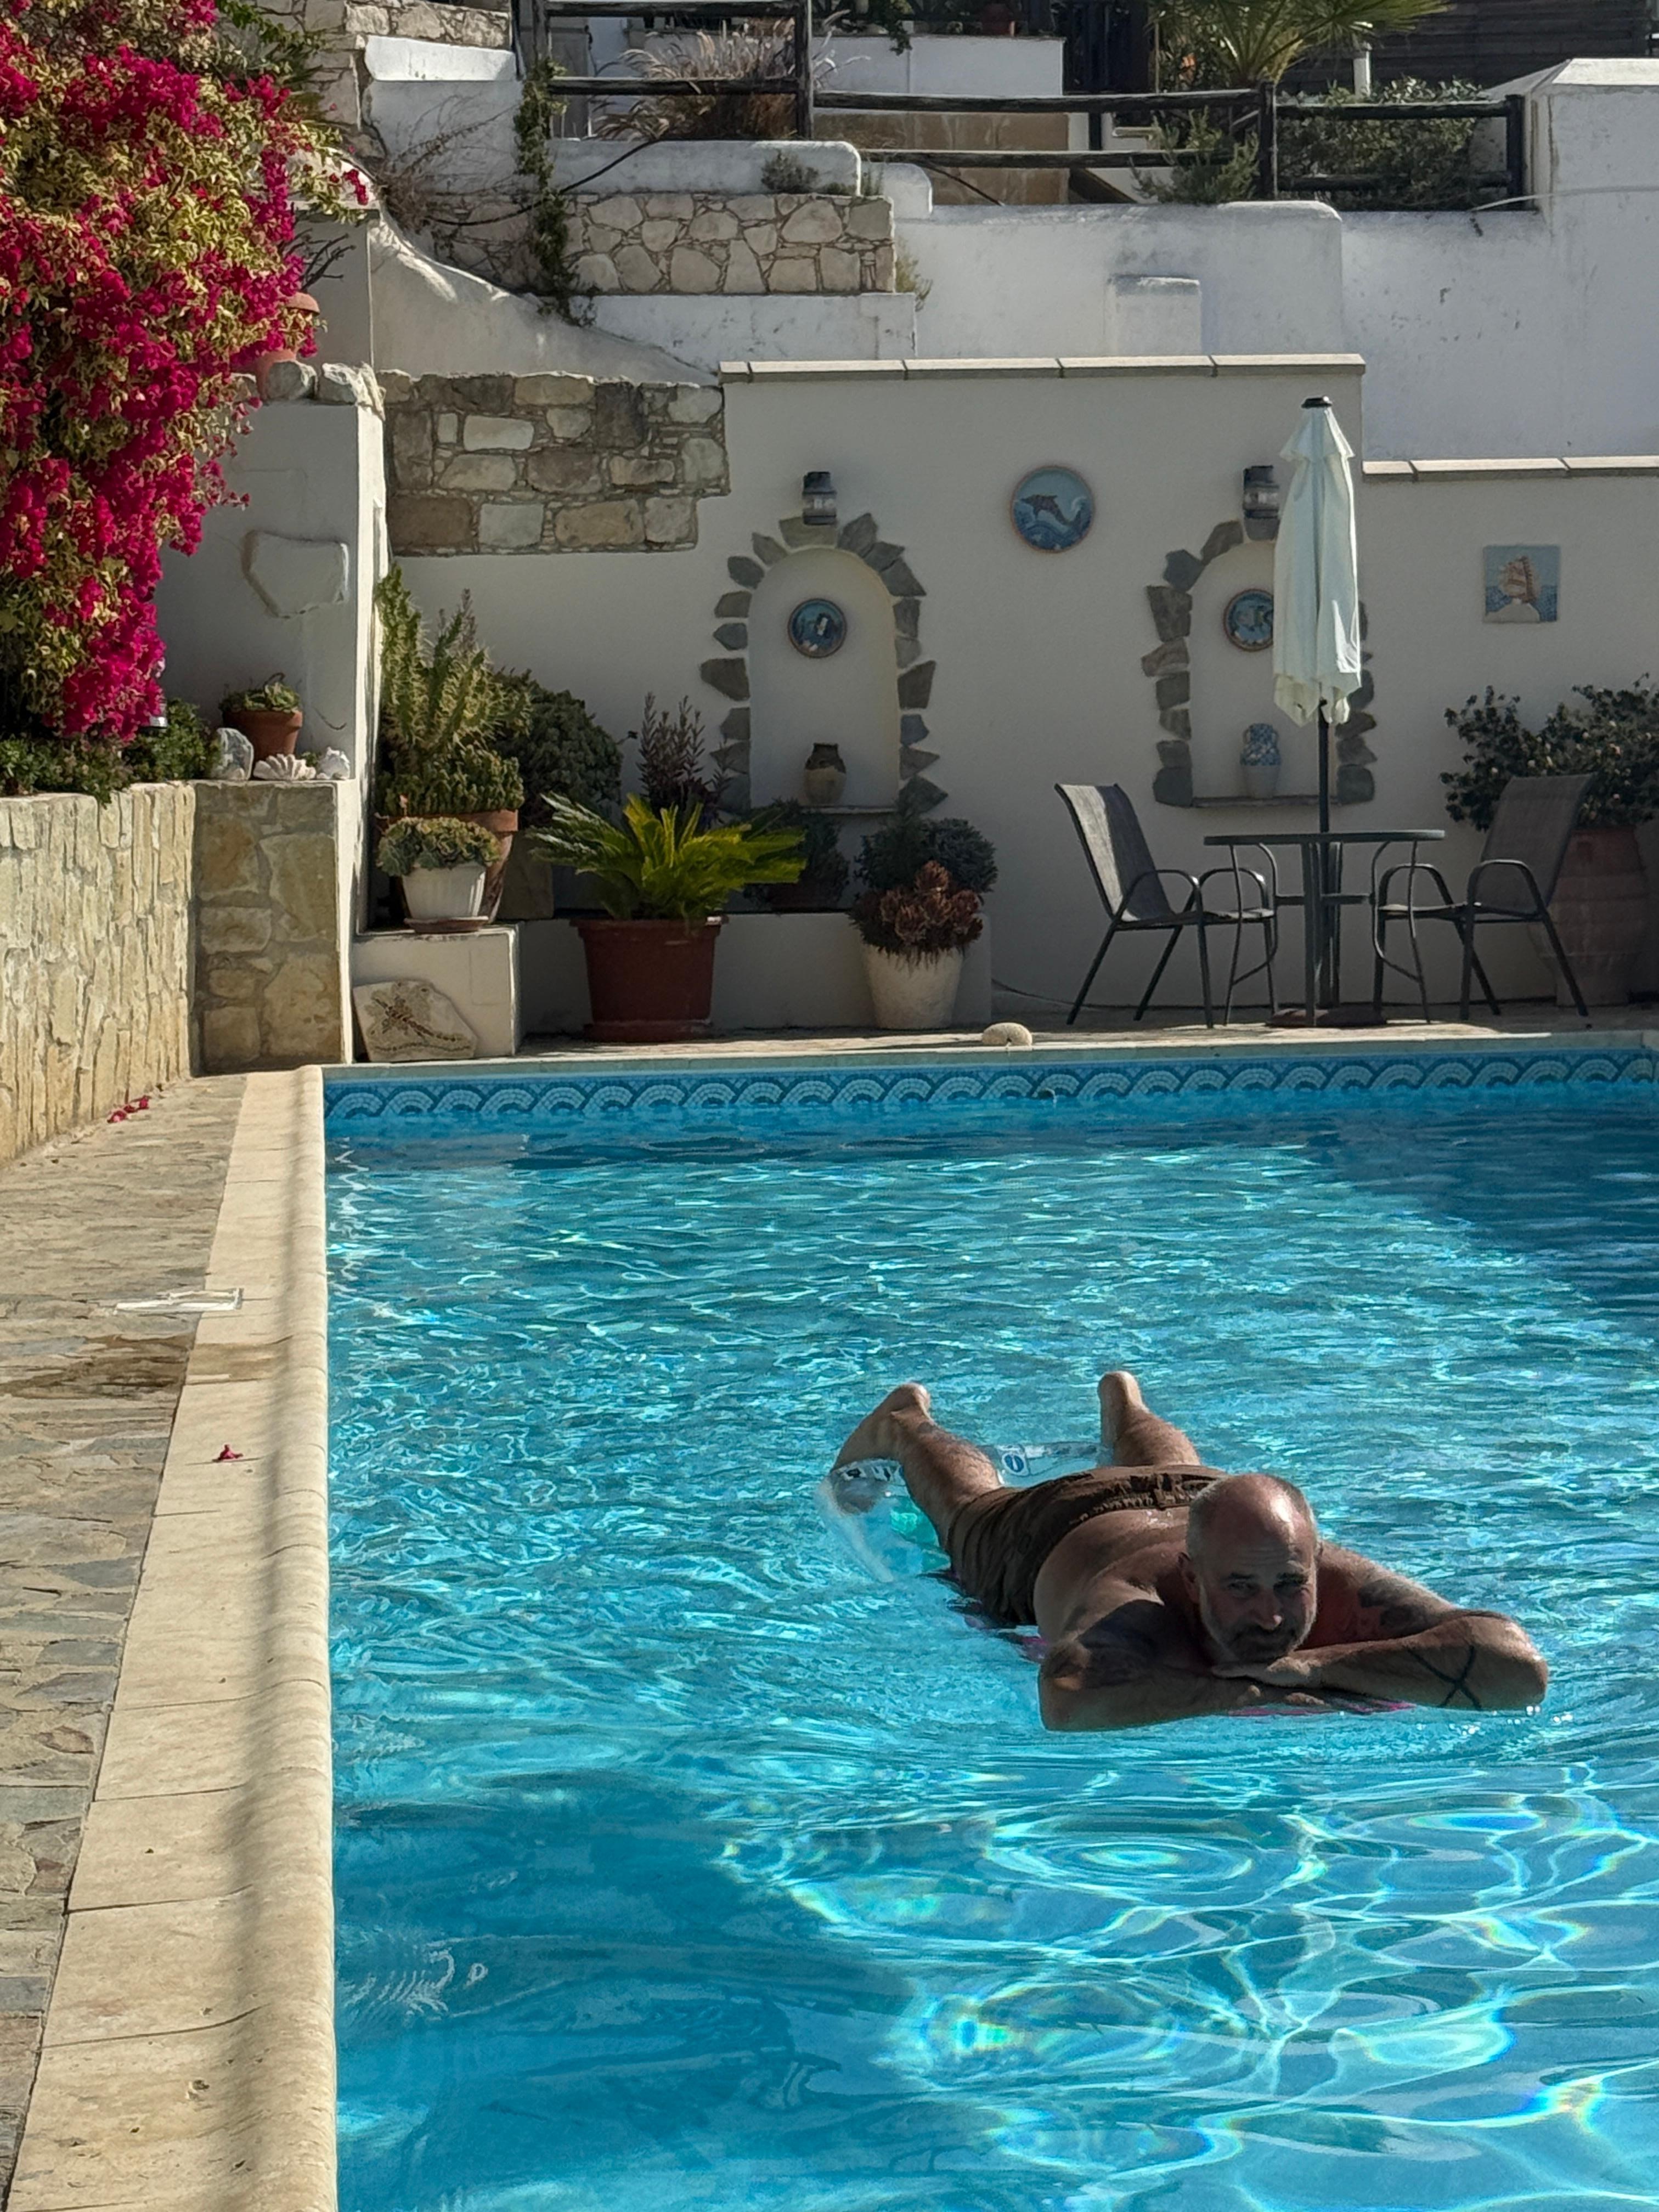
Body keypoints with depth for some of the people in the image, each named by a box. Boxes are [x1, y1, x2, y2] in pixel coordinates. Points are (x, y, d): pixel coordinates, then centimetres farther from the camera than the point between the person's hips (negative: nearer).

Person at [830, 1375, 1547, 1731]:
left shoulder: (1342, 1591, -49)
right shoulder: (1131, 1613, -53)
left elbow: (1521, 1667, -60)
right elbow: (1067, 1700, -74)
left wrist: (1319, 1666, -63)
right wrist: (1251, 1693, -65)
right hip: (1054, 1540, -3)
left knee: (1164, 1468, 40)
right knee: (972, 1509, 33)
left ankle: (1123, 1402, 74)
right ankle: (903, 1423, 65)